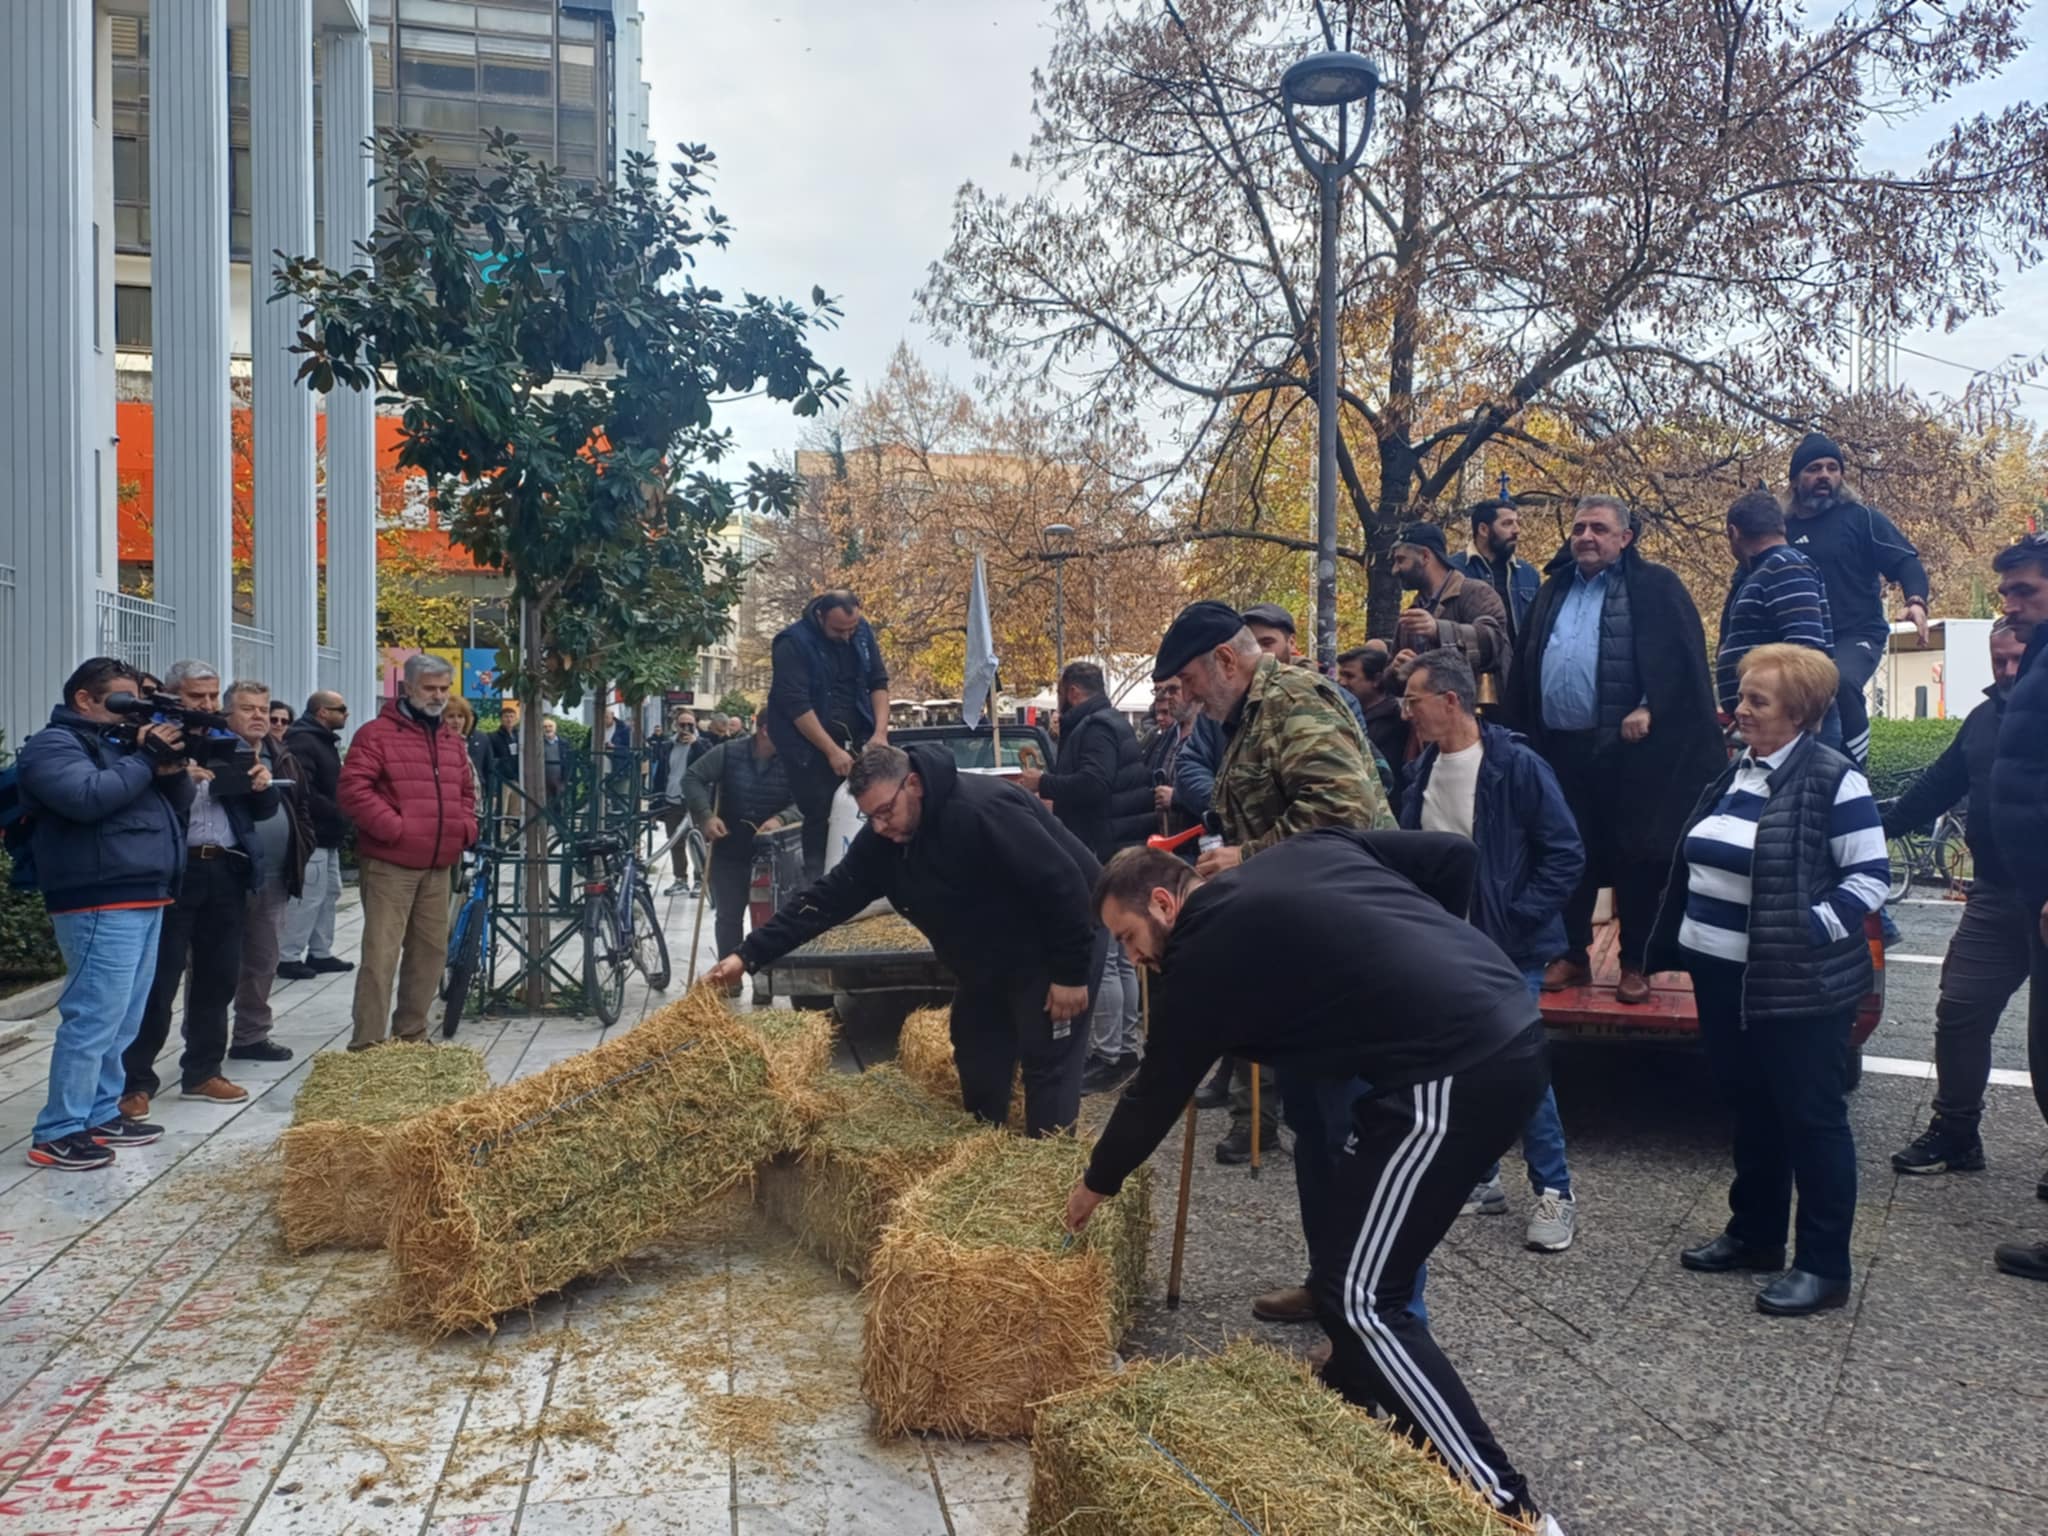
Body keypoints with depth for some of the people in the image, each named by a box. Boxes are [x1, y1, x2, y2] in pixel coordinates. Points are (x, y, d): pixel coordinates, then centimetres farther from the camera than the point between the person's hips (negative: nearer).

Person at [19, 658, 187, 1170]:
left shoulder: (119, 742, 20)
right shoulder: (53, 744, -5)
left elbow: (178, 802, 19)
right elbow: (88, 797, -24)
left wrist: (172, 768, -2)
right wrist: (146, 759, -15)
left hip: (145, 901, 9)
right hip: (101, 906, -9)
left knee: (121, 1021, 15)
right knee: (94, 1018, -9)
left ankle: (102, 1114, 24)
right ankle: (57, 1133, -2)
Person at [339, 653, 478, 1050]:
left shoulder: (452, 742, 17)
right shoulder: (377, 734, -5)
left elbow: (466, 791, 27)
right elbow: (354, 789, -14)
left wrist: (465, 827, 8)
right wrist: (394, 828, -18)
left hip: (438, 866, 7)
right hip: (389, 864, -7)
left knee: (432, 950, 11)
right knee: (381, 953, -8)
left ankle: (412, 1033, 23)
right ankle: (368, 1043, -4)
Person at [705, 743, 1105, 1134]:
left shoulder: (983, 809, -33)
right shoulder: (881, 839, -8)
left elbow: (1064, 884, -31)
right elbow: (828, 898, -7)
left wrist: (1070, 973, -25)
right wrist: (749, 955, -14)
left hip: (1050, 951, -8)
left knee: (1047, 1064, -4)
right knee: (978, 1061, 16)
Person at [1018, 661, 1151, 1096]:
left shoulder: (1095, 727, -12)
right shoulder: (1111, 723, 20)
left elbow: (1093, 784, -27)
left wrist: (1043, 782, -14)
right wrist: (1054, 797, 27)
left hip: (1103, 857, -11)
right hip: (1119, 852, 11)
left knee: (1100, 959, -10)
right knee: (1118, 956, 15)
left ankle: (1108, 1057, -8)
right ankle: (1126, 1047, 22)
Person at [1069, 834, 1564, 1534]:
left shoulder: (1205, 953, -1)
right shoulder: (1306, 849, 17)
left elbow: (1157, 1091, 11)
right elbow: (1452, 855, 16)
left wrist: (1097, 1183, 27)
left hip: (1455, 1074, -10)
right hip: (1513, 1025, 10)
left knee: (1359, 1297, 1)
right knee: (1353, 1210, 24)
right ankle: (1352, 1398, 40)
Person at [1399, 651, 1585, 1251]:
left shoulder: (1516, 766, -14)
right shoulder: (1423, 769, 6)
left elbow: (1566, 855, -13)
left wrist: (1513, 921, -16)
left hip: (1507, 949, -6)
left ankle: (1555, 1193, 11)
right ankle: (1481, 1179, 26)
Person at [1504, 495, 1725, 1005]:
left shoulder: (1655, 587, 1)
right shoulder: (1553, 590, 17)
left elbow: (1684, 657, -7)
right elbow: (1523, 666, 18)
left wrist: (1649, 709, -16)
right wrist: (1522, 730, 9)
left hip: (1627, 747, -5)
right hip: (1559, 748, 5)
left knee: (1634, 857, 2)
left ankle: (1635, 963, 14)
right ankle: (1573, 954, 22)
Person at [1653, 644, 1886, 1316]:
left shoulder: (1833, 780, -12)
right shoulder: (1737, 771, 10)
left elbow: (1870, 876, -12)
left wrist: (1811, 931, -18)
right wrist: (1685, 938, 11)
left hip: (1796, 984, -8)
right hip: (1722, 975, 8)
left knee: (1811, 1117, 3)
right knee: (1750, 1106, 18)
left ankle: (1824, 1266, 14)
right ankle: (1754, 1234, 32)